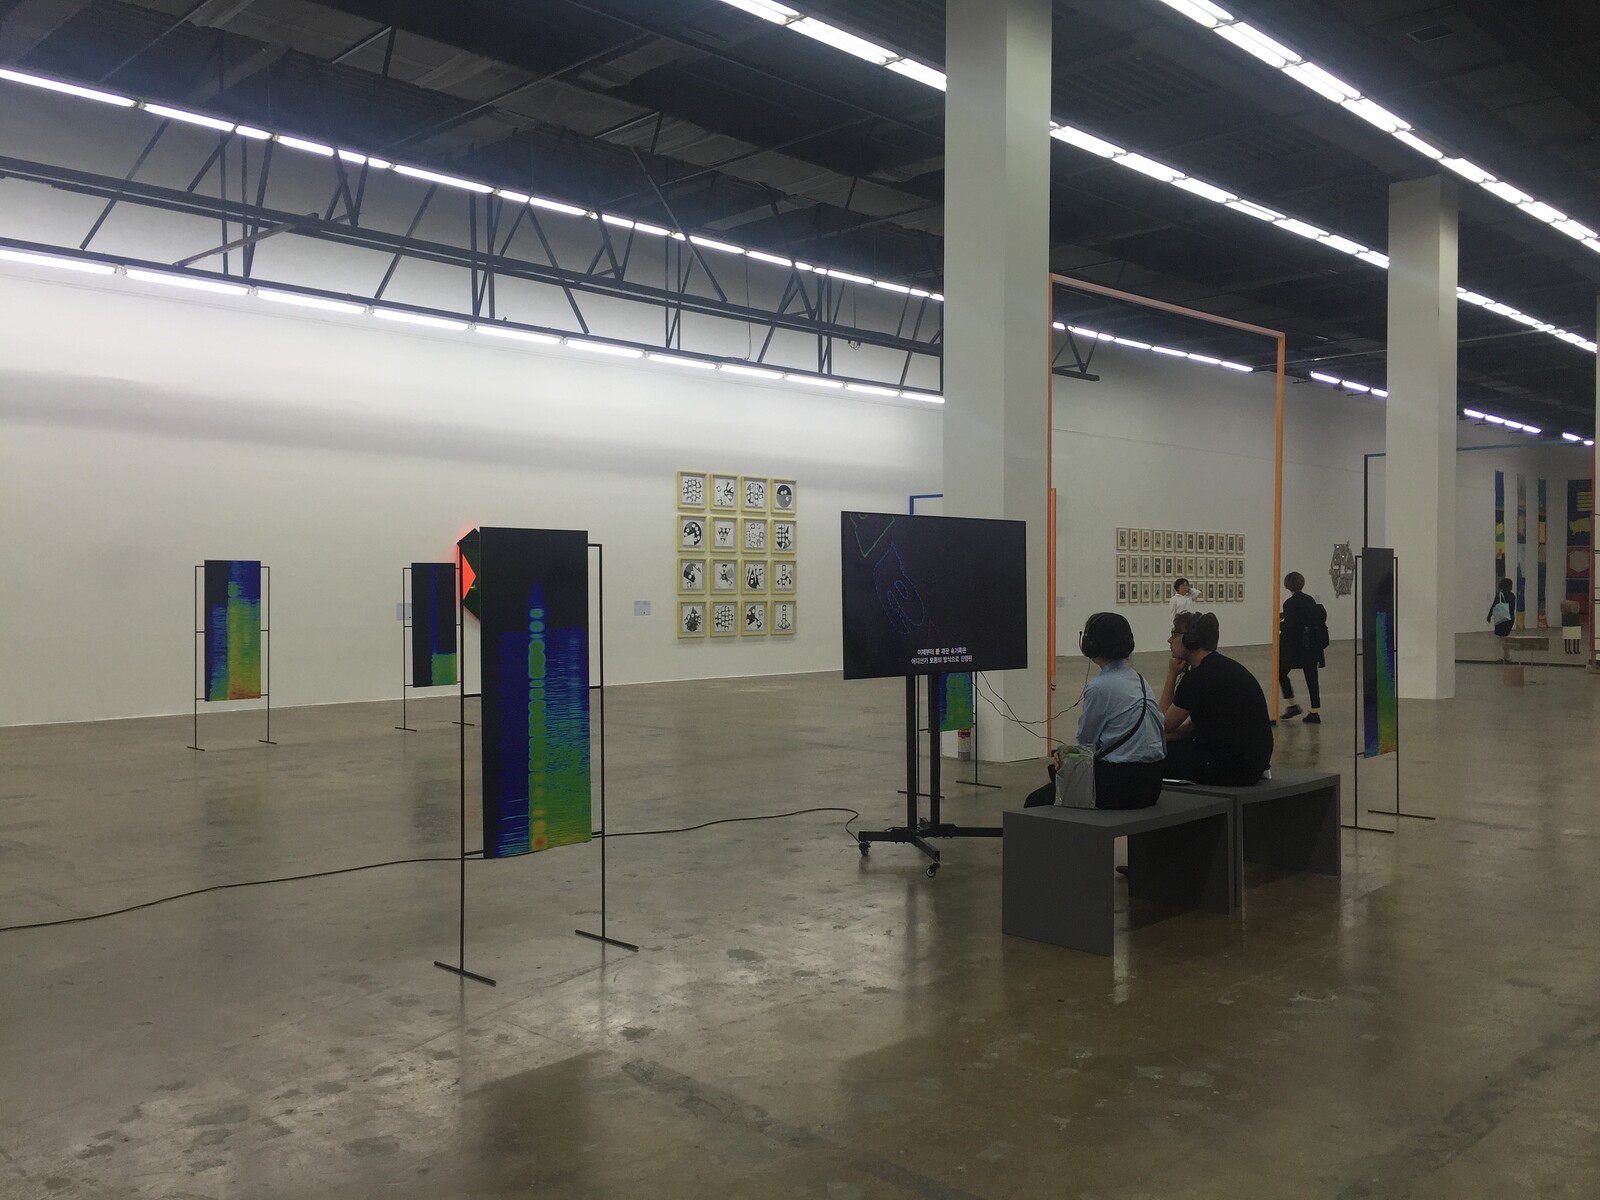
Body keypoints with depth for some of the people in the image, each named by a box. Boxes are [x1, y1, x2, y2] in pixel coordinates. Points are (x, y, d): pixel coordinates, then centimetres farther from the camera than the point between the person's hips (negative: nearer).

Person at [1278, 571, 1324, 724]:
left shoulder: (1290, 603, -13)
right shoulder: (1310, 600, 5)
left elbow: (1289, 626, -19)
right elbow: (1321, 618, 10)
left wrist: (1280, 625, 2)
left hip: (1294, 646, -6)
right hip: (1311, 645, 6)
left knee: (1281, 673, 11)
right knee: (1311, 677, 7)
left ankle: (1292, 705, 4)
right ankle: (1315, 712, 6)